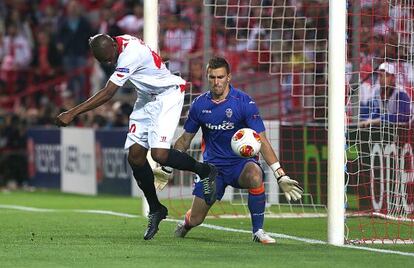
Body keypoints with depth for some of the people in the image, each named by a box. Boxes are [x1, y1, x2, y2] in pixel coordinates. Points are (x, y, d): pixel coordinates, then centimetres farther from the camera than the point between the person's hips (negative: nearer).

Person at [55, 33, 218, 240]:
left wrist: (72, 113, -33)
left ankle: (205, 171, 4)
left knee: (159, 154, -22)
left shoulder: (130, 55, -31)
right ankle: (155, 210, 14)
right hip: (146, 98, 9)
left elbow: (107, 94, -33)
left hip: (168, 95, -9)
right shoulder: (117, 44, -6)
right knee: (135, 156, -1)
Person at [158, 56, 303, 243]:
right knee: (195, 219, -2)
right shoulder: (200, 104, 0)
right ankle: (186, 224, 39)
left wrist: (280, 175, -21)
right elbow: (185, 140, 14)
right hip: (212, 165, 3)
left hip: (241, 162, -3)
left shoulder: (244, 102, -11)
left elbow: (261, 141, -14)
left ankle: (258, 231, -22)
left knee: (255, 175, -39)